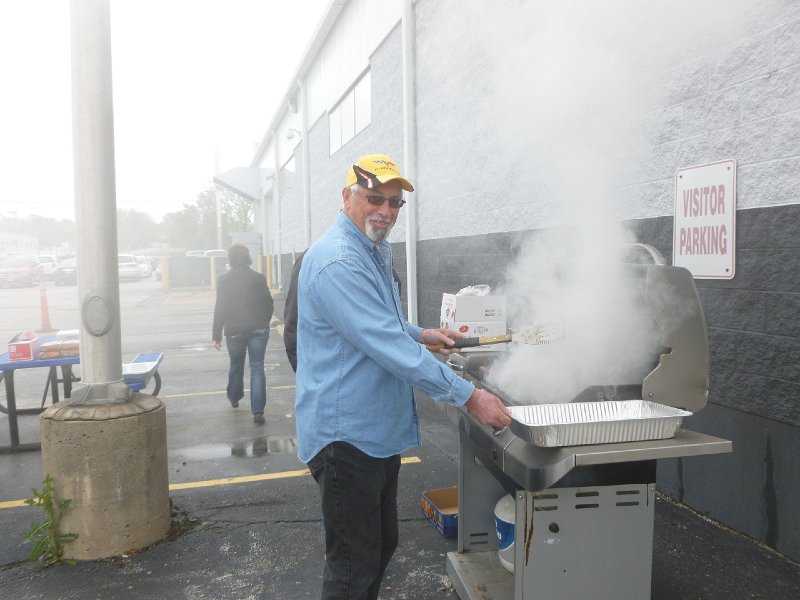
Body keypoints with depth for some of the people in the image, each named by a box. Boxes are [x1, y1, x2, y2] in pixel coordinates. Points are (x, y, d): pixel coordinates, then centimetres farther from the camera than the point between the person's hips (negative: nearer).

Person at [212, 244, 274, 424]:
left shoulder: (224, 280, -6)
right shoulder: (259, 278, -2)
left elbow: (220, 308, -7)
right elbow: (268, 304, 3)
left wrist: (216, 335, -1)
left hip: (234, 331, 0)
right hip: (258, 330, 0)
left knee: (236, 366, 21)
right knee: (257, 369, 1)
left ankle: (234, 398, 41)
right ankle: (258, 411, -6)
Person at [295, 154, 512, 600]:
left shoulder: (378, 252, 12)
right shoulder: (338, 262, -23)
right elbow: (390, 348, -29)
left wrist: (421, 334, 10)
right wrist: (469, 397, -27)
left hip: (381, 430, 10)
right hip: (346, 436, -10)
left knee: (382, 545, 23)